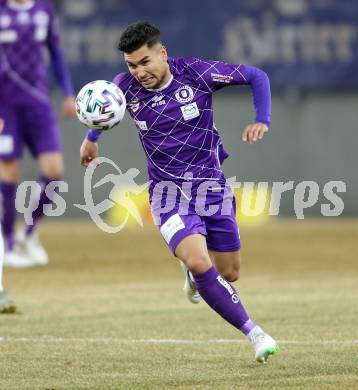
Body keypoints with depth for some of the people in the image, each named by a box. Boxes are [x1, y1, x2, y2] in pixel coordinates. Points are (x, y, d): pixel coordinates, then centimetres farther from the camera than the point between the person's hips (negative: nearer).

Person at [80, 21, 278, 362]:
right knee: (199, 263, -25)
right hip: (168, 191, -1)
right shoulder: (126, 87, -7)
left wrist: (262, 121, -15)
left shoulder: (197, 73, -13)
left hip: (212, 185, 1)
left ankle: (194, 276, 47)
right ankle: (254, 333, -15)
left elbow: (256, 76, -4)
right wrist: (91, 137, 25)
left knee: (228, 274, 9)